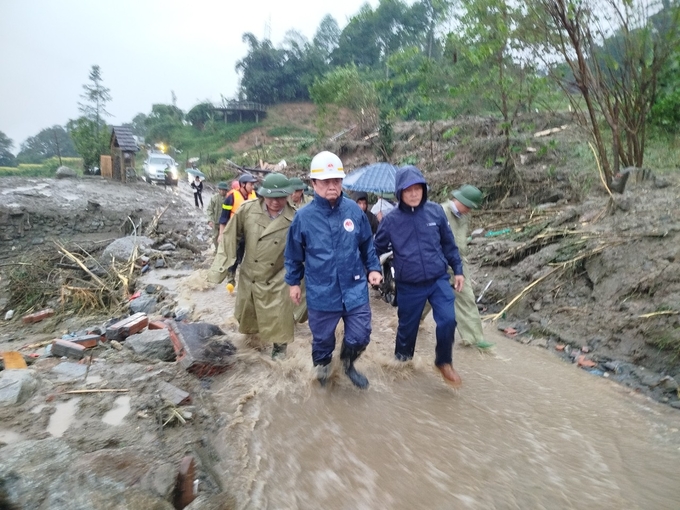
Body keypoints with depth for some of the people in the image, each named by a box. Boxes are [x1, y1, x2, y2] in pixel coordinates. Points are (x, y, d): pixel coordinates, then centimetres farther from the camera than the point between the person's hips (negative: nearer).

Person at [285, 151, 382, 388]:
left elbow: (367, 244, 10)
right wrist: (293, 282, 8)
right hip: (321, 293, -1)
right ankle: (322, 368, 47)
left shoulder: (354, 210, -4)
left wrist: (373, 268, 4)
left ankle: (348, 363, 42)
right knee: (322, 338, 16)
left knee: (360, 336, 9)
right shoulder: (303, 216, -9)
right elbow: (293, 254, 3)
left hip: (355, 289, 2)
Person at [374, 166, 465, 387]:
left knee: (447, 320, -12)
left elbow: (449, 243, 7)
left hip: (439, 280, 1)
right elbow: (377, 249, 3)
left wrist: (458, 269, 9)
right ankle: (402, 363, 39)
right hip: (409, 286, -1)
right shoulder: (391, 220, -9)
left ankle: (444, 362, 17)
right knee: (407, 328, 11)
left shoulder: (435, 211, -4)